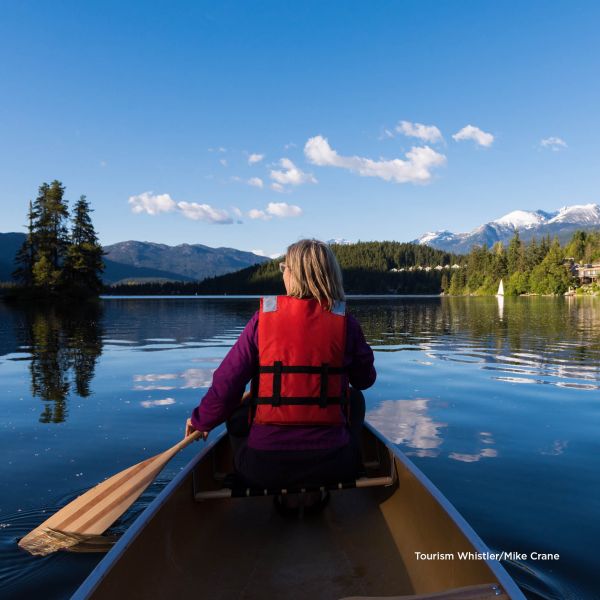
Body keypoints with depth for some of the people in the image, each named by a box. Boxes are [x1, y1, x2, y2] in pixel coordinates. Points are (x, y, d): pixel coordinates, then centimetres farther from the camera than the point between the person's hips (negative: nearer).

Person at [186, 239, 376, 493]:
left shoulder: (263, 318, -6)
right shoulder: (345, 322, -4)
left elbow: (225, 384, -4)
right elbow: (365, 380, 10)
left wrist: (202, 421, 15)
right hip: (332, 467, 0)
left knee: (237, 407, 29)